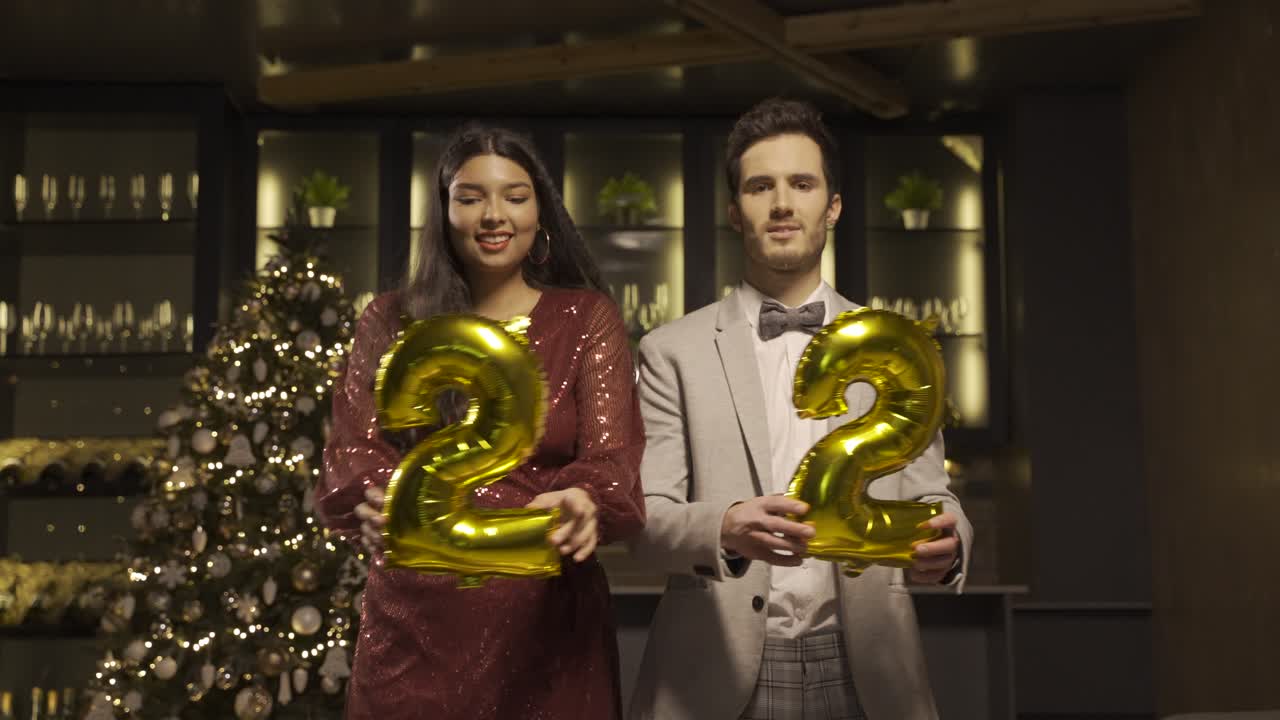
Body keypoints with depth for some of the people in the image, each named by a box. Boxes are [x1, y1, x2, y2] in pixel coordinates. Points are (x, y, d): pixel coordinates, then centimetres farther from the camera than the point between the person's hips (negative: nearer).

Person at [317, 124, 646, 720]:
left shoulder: (587, 319, 2)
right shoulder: (390, 323, 7)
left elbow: (611, 460, -9)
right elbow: (354, 450, -4)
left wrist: (583, 504, -33)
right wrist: (377, 506, -28)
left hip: (545, 620, -1)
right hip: (413, 622, 1)